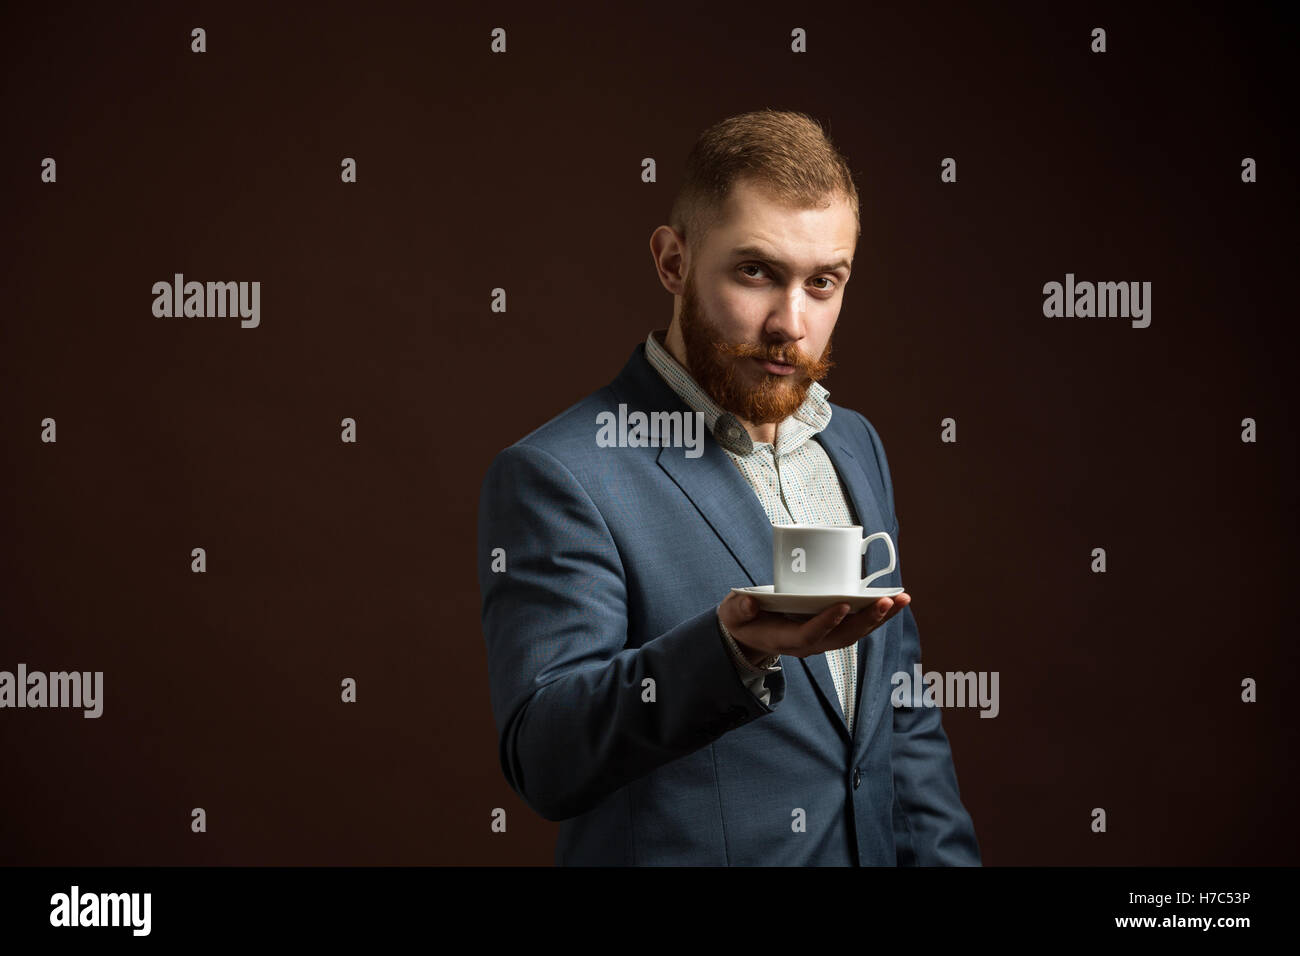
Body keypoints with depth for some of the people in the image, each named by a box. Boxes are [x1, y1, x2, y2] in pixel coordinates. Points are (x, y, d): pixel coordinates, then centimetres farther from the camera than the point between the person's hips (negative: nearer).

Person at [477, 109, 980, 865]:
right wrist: (729, 651, -36)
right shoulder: (556, 477, -14)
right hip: (678, 850, -6)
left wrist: (945, 855, 0)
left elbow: (906, 718, 12)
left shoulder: (857, 447, 7)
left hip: (874, 846, 6)